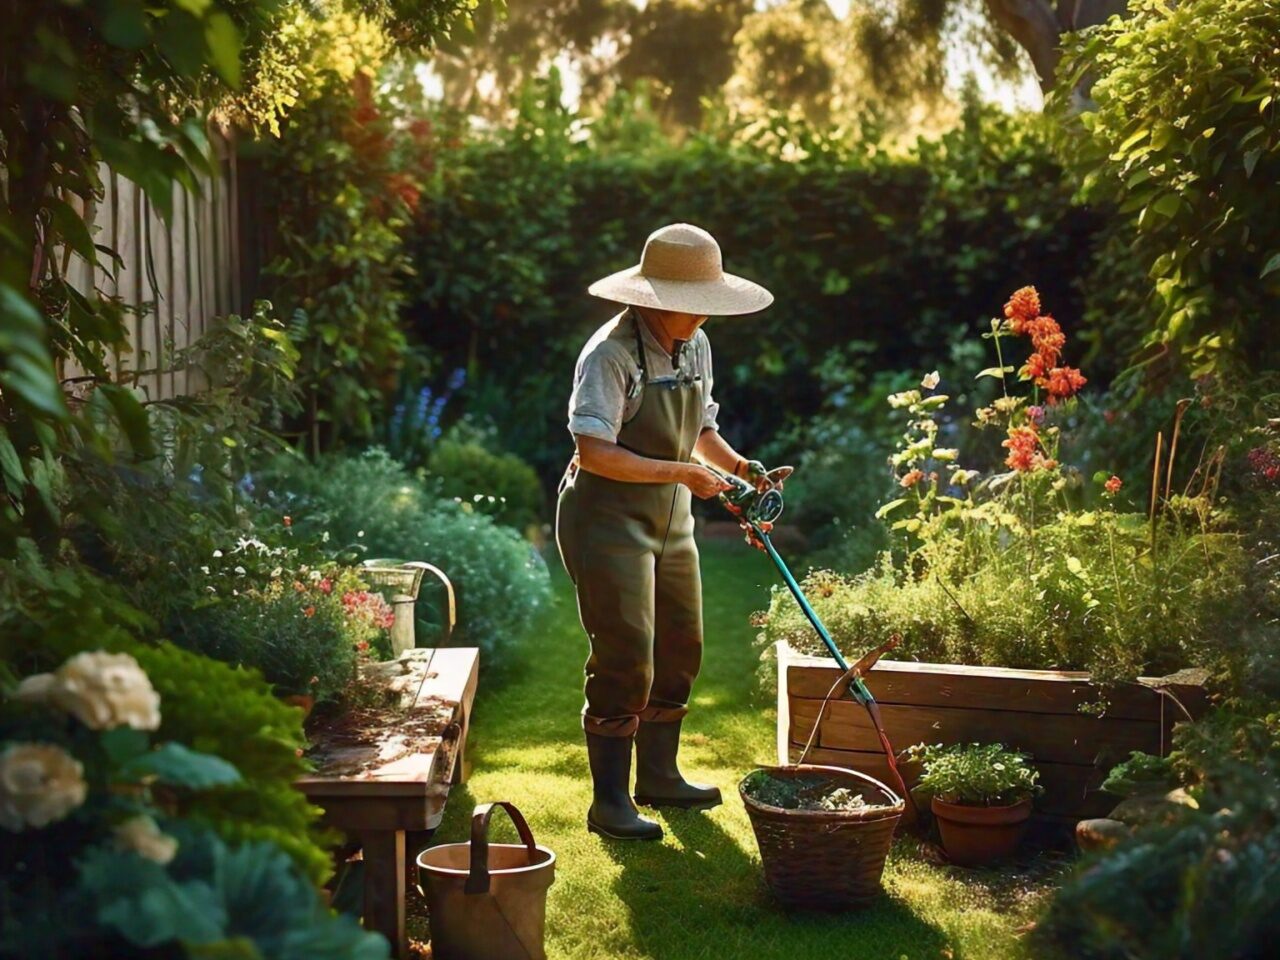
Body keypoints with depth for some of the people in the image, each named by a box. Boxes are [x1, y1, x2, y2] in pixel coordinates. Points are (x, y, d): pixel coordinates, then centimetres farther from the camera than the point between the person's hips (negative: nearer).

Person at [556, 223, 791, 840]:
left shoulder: (696, 346, 6)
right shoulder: (611, 354, -20)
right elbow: (594, 452, -28)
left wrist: (744, 470, -1)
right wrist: (679, 472, -28)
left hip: (670, 521, 9)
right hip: (608, 519, -8)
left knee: (681, 649, 14)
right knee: (624, 659, -8)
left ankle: (659, 776, 31)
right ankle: (610, 801, 4)